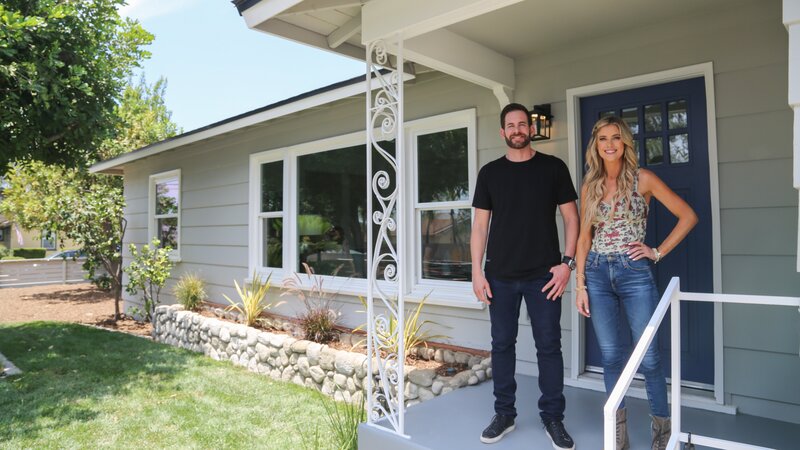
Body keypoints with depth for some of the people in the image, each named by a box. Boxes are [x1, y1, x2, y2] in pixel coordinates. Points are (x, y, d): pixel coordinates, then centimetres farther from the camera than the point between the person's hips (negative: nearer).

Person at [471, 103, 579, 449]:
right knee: (502, 344, 9)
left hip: (543, 275, -1)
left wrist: (567, 262, -7)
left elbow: (571, 217, 4)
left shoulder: (553, 167, 3)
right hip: (500, 276, 2)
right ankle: (504, 414, 23)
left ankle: (553, 417, 20)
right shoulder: (490, 172, 7)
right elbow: (480, 224, 6)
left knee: (549, 346, 5)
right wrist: (477, 271, -1)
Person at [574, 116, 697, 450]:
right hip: (597, 275, 3)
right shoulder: (590, 186, 9)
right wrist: (580, 284, 3)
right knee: (611, 355, 8)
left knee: (648, 357, 1)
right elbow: (584, 238, 8)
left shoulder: (642, 179, -1)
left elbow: (688, 216, 1)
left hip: (634, 273, -3)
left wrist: (658, 252, -4)